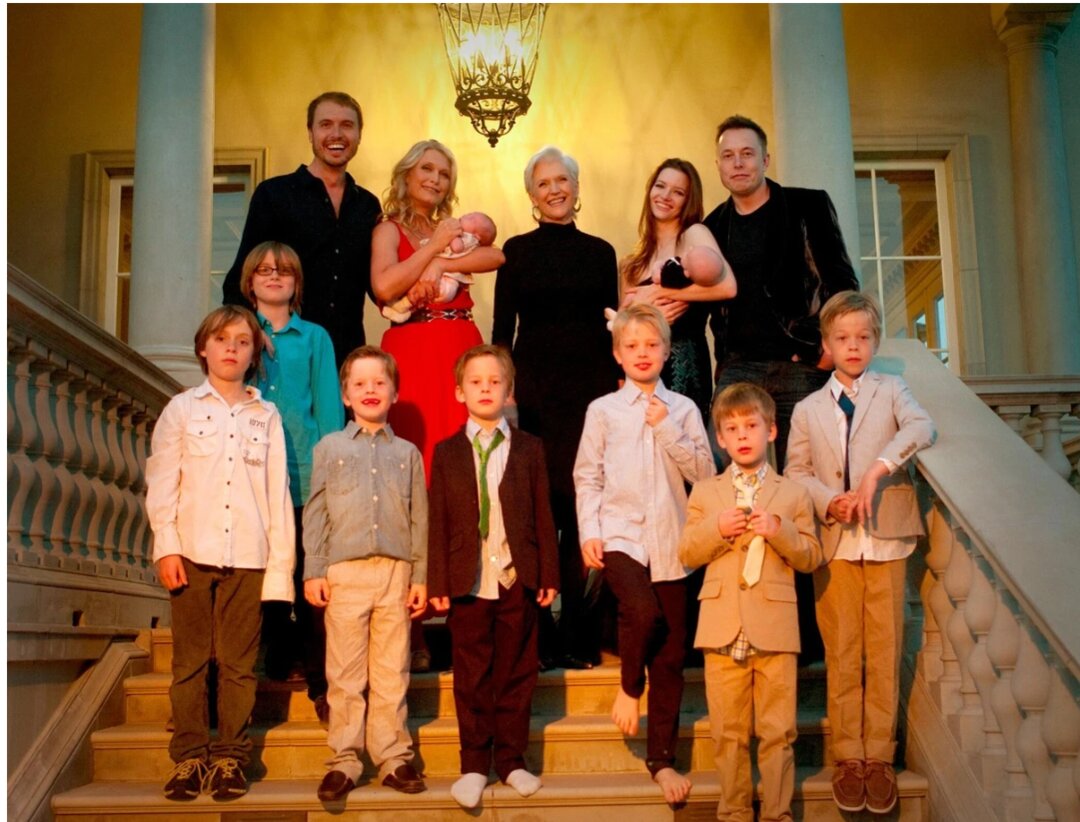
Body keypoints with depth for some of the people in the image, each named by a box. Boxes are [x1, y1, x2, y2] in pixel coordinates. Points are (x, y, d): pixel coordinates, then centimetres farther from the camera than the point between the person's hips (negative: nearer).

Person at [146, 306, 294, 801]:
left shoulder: (266, 416, 10)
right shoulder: (181, 409, 10)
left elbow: (278, 492, 7)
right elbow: (161, 483, 5)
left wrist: (280, 564, 1)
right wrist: (166, 547, -6)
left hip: (249, 557, 0)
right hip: (193, 554, 0)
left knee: (239, 664, 3)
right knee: (191, 662, 3)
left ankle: (231, 759, 11)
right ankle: (190, 758, 12)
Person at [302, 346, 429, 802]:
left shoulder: (407, 452, 12)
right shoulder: (329, 448, 9)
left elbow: (419, 518, 10)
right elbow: (315, 513, 6)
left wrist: (420, 576, 5)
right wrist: (313, 572, -1)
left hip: (395, 572, 1)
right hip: (344, 571, -1)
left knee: (392, 674, 5)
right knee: (345, 675, 2)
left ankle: (394, 758, 13)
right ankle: (345, 760, 11)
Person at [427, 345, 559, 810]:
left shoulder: (529, 449, 7)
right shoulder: (447, 452, 6)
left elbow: (543, 516, 5)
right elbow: (438, 521, 2)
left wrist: (548, 575, -1)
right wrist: (438, 583, -4)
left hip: (518, 579, 0)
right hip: (468, 580, 0)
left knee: (516, 675, 7)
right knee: (472, 678, 6)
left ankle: (512, 761, 19)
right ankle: (474, 765, 16)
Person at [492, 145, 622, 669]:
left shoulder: (600, 252, 12)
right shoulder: (517, 251, 7)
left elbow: (613, 328, 12)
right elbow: (502, 328, 4)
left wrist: (618, 392, 4)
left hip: (590, 390, 2)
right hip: (534, 389, -1)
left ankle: (575, 630, 9)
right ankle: (537, 632, 6)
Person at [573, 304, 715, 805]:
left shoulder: (683, 409, 10)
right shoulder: (603, 410, 7)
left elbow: (704, 472, 1)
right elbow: (587, 477, 5)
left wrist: (667, 430, -9)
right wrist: (588, 532, -6)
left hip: (669, 542, 2)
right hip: (619, 536, -2)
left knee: (671, 655, 4)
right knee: (642, 610, -30)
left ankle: (661, 758, 18)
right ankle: (629, 687, 2)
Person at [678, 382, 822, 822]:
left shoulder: (793, 493, 8)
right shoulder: (704, 493, 10)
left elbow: (811, 557, 5)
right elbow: (687, 554, 6)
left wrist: (781, 532, -13)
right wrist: (716, 529, -11)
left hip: (775, 629, -1)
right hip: (723, 629, 1)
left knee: (777, 733, 4)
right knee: (729, 733, 8)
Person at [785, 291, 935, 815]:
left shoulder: (891, 390, 8)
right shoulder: (808, 409, 13)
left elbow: (921, 427, -11)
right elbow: (795, 471, 8)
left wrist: (878, 470, -24)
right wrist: (829, 502, -11)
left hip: (886, 541, -1)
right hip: (833, 544, 1)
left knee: (884, 653, 2)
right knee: (841, 655, 4)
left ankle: (879, 757, 11)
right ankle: (848, 757, 13)